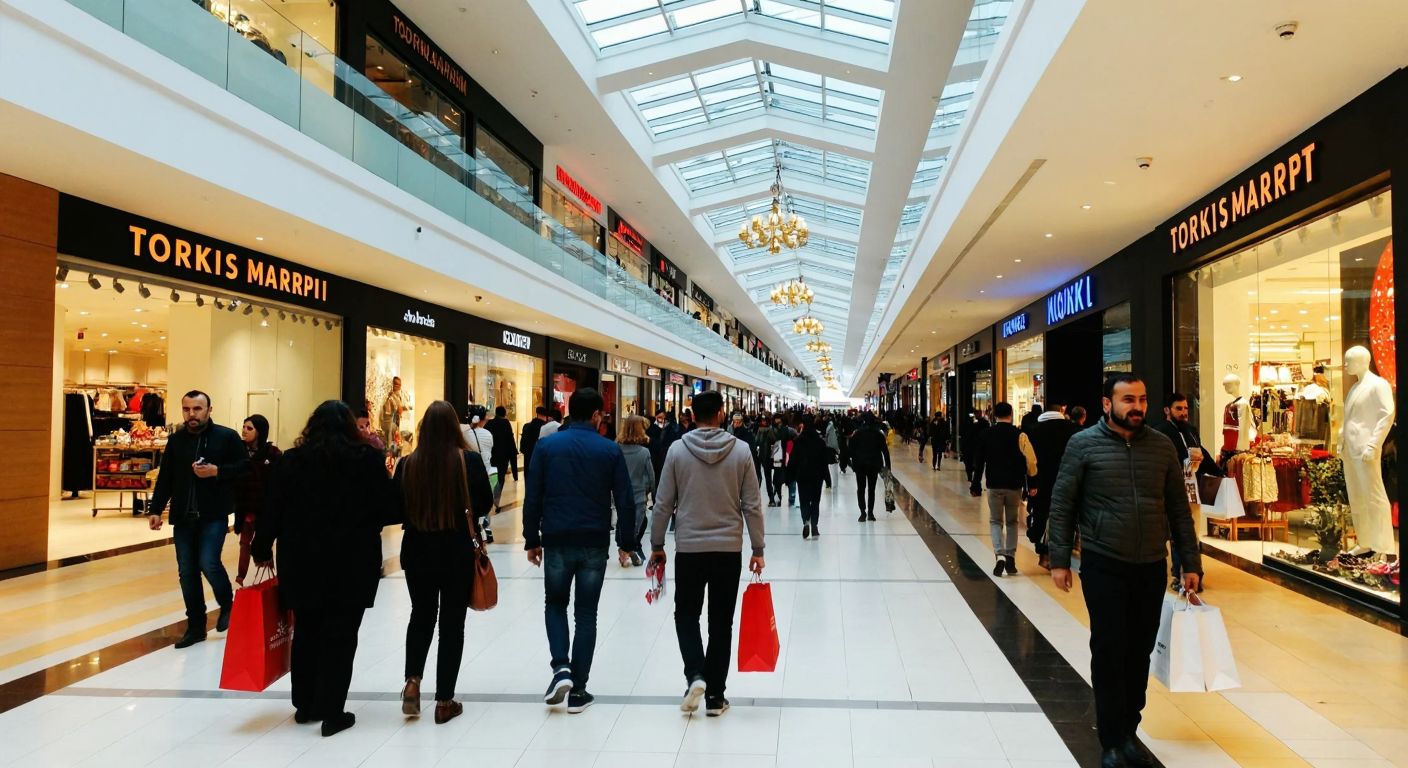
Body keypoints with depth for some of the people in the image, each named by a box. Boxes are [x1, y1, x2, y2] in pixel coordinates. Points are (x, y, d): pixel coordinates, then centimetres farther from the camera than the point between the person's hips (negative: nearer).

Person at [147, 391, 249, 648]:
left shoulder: (227, 437, -2)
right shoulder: (175, 440, 10)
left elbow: (245, 467, -4)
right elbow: (165, 478, 10)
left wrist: (216, 471, -17)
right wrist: (155, 510, 3)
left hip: (214, 516, -4)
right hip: (183, 517, 5)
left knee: (208, 563, -15)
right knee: (186, 573, 7)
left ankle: (227, 603, 15)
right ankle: (196, 627, 19)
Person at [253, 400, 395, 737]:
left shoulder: (291, 460, 0)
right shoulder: (367, 459, -6)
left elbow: (272, 510, 1)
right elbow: (389, 510, -7)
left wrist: (262, 549, 14)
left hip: (302, 563, 3)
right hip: (353, 564, -3)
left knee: (306, 633, 17)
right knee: (340, 637, 5)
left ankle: (305, 705, 28)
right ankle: (332, 713, 7)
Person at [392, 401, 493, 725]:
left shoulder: (408, 464, -8)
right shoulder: (469, 460, -13)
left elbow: (396, 510, -1)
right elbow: (485, 504, -3)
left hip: (418, 552, 2)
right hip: (458, 552, -2)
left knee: (421, 616, 23)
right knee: (452, 623, 10)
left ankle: (412, 680, 9)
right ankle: (444, 700, 15)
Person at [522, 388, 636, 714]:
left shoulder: (546, 446, -1)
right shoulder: (611, 450, -1)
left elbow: (533, 498, -1)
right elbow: (625, 501, -1)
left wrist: (531, 540, 7)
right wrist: (625, 542, 9)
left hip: (557, 541, 0)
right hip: (594, 544, 0)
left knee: (555, 604, 20)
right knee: (586, 614, 9)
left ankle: (561, 667, 2)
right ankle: (578, 690, 12)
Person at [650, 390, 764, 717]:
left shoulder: (677, 450, -6)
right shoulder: (740, 450, -5)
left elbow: (664, 504, -2)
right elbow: (752, 505, -3)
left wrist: (657, 545, 10)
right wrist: (758, 549, 5)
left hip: (689, 549, 0)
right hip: (729, 549, 1)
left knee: (686, 615, 17)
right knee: (721, 622, 11)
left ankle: (695, 674, -3)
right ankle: (715, 696, 16)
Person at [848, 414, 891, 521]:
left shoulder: (857, 434, -4)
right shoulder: (879, 434, 0)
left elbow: (851, 449, -5)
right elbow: (885, 450, -1)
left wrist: (853, 461, 2)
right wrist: (887, 465, 2)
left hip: (860, 465, -1)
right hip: (874, 465, 1)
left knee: (861, 489, 5)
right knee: (871, 489, 11)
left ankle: (863, 513, -5)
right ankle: (870, 513, 8)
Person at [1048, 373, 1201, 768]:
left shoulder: (1162, 446, 5)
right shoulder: (1083, 444, -5)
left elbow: (1179, 510, 10)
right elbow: (1062, 506, -3)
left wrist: (1191, 564, 8)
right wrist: (1059, 560, -6)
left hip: (1151, 567, 3)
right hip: (1104, 566, -3)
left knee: (1140, 652, 11)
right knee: (1109, 652, 2)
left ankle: (1129, 732, 26)